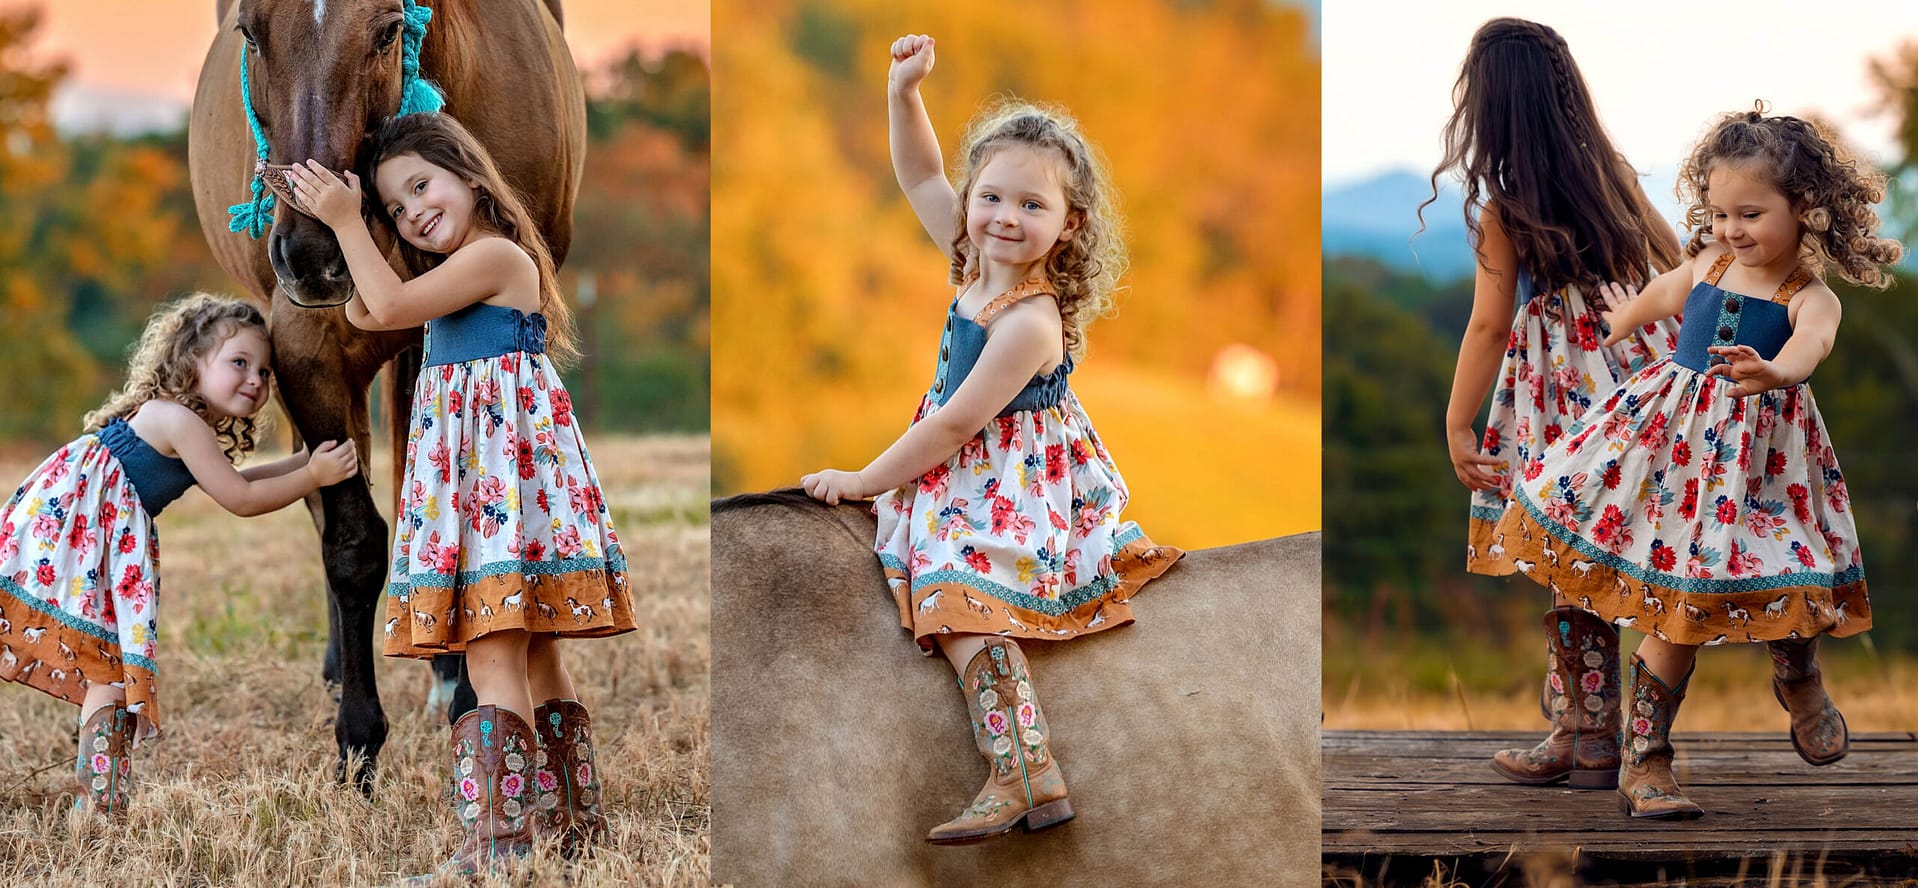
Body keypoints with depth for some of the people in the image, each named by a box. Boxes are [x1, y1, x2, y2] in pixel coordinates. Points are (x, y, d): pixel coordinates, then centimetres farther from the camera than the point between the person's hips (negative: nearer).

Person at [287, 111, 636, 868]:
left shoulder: (495, 255, -8)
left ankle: (499, 838, -22)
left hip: (500, 463, -11)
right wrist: (344, 225, 18)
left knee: (493, 656, -16)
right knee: (534, 658, 12)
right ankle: (571, 824, 17)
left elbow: (390, 306, -14)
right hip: (477, 463, 11)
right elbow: (365, 313, 25)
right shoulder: (461, 278, 24)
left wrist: (346, 221, -7)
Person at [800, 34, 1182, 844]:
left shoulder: (1030, 323, -27)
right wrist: (903, 93, -9)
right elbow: (922, 178, 8)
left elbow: (954, 425, -23)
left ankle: (1024, 774, -32)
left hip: (1009, 482, -10)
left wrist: (864, 481, -13)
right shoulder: (978, 263, -2)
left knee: (963, 605, -22)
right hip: (968, 475, 10)